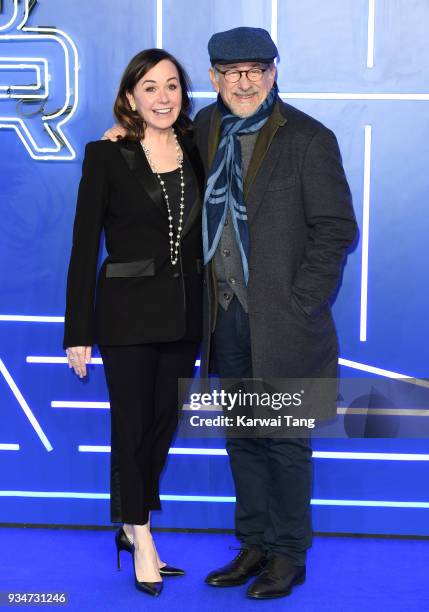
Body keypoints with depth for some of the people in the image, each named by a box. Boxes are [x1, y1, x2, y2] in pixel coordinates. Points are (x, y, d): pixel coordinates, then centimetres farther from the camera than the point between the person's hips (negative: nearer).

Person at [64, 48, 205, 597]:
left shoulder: (194, 153, 7)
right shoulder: (106, 155, -6)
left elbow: (201, 237, 12)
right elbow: (84, 246, -8)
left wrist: (208, 315, 8)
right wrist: (78, 333, -11)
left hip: (183, 313, 5)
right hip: (127, 311, -4)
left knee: (164, 423, 12)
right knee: (132, 425, 4)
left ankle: (131, 525, 31)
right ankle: (141, 537, 21)